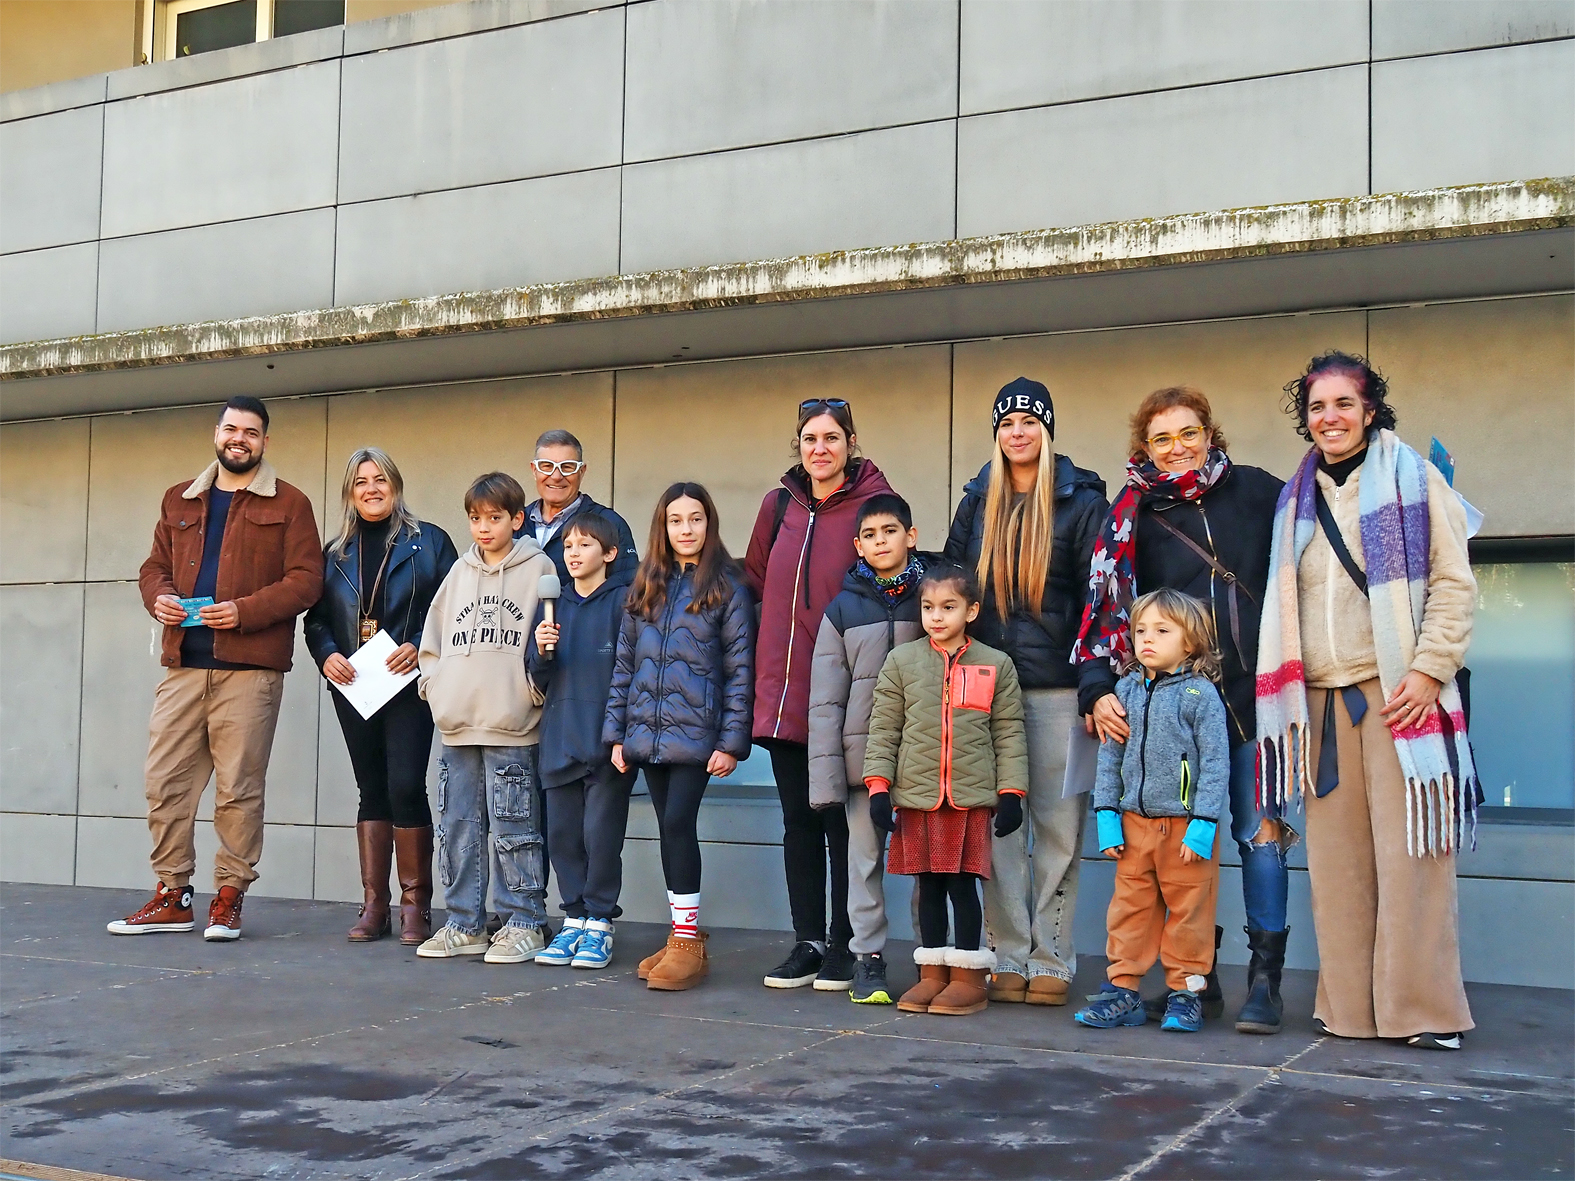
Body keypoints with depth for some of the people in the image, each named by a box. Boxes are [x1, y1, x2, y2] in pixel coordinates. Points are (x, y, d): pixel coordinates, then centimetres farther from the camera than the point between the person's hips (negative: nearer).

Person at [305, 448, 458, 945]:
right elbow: (316, 619, 13)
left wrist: (419, 648, -15)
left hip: (408, 685, -4)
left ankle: (416, 904, -2)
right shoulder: (335, 553, 14)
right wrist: (327, 654, -6)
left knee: (405, 786, -12)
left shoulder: (428, 542, 2)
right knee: (372, 789, 8)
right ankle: (374, 905, 12)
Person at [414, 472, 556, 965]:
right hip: (457, 725, 5)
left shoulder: (538, 569, 2)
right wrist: (434, 685, 8)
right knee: (457, 826, 8)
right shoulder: (460, 572, 16)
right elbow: (433, 638, 20)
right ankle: (464, 925, 17)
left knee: (514, 830, -3)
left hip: (512, 727, -5)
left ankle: (524, 924, 6)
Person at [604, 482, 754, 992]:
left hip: (695, 734, -5)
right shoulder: (645, 587, 13)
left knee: (678, 823, -12)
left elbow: (739, 669, -4)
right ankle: (680, 935, 17)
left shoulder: (726, 588, -1)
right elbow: (624, 663, 14)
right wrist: (617, 731, 9)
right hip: (648, 734, 5)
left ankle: (689, 940, -3)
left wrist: (732, 741, -10)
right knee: (668, 829, 9)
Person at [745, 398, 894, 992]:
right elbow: (756, 582, 18)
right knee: (798, 820, 10)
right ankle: (807, 943, 19)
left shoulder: (874, 503, -6)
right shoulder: (779, 505, 9)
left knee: (841, 821, 3)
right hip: (783, 691, 5)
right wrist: (766, 663, 13)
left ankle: (843, 945, 14)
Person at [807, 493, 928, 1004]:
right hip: (863, 752, 1)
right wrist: (825, 773, -3)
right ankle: (868, 958, 14)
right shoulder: (842, 610, 6)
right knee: (864, 857, 5)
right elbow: (825, 700, 4)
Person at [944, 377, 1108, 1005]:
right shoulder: (978, 500, 13)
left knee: (1058, 824, 1)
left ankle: (1051, 960, 9)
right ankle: (1007, 958, 12)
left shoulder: (1081, 501, 1)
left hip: (1057, 688, -3)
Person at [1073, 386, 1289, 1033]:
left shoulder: (1255, 490, 6)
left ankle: (1265, 981, 4)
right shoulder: (1133, 515, 6)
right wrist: (1096, 689, -10)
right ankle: (1196, 977, 14)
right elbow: (1105, 603, 1)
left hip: (1255, 692, -1)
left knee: (1260, 830, -2)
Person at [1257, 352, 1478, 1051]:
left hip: (1397, 693, -4)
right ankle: (1350, 1005, 9)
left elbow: (1454, 583, -2)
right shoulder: (1297, 499, 19)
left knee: (1408, 850, -6)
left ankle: (1423, 1011, 0)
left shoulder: (1412, 479, 4)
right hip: (1322, 698, 5)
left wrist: (1428, 669, -13)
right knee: (1335, 858, 2)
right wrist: (1286, 695, 11)